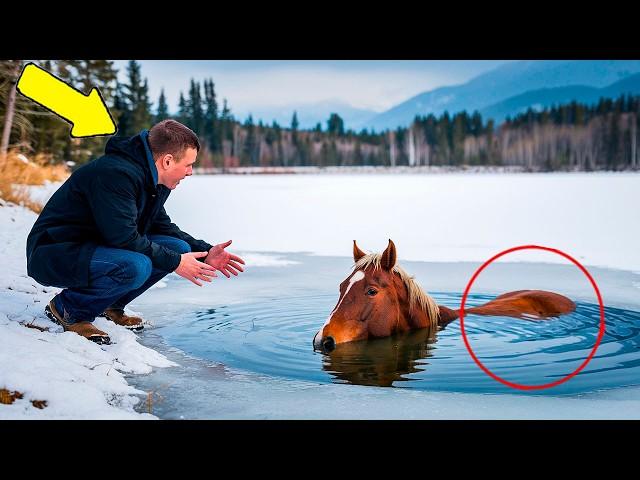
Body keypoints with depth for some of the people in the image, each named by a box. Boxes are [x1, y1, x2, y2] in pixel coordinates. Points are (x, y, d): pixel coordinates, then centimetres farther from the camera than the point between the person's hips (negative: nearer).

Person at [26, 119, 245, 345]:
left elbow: (161, 226, 16)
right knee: (136, 267, -35)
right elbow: (123, 237, -28)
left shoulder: (154, 181, 4)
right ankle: (67, 309, -10)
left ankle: (110, 306, 8)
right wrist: (175, 262, -21)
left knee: (178, 247, -3)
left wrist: (204, 251, 5)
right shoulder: (115, 174, -26)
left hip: (94, 247, 9)